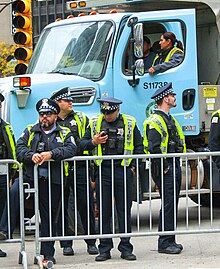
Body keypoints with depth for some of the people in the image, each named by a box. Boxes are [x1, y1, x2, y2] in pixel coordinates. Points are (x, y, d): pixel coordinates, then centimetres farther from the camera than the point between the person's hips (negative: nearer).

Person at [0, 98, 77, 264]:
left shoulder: (64, 133, 11)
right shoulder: (30, 131, 15)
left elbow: (72, 149, -7)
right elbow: (20, 148, 2)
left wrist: (51, 154, -21)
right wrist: (31, 155, -20)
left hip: (52, 180, 0)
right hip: (30, 176, 0)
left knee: (49, 216, 5)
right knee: (14, 191, -31)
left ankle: (48, 254, 14)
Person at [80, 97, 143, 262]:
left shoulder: (129, 123, 5)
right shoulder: (94, 123, 8)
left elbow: (139, 146, 11)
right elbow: (82, 144, 12)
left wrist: (133, 166, 1)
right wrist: (93, 142, -9)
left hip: (123, 171, -1)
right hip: (103, 172, 1)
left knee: (124, 211, 3)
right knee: (103, 211, 2)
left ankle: (126, 248, 9)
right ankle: (105, 249, 8)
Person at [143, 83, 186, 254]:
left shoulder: (170, 119, 19)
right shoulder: (154, 121, -14)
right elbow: (154, 148, -21)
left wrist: (177, 166, 16)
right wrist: (164, 168, -19)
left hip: (175, 166, 10)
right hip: (164, 169, -10)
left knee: (172, 205, 11)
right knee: (167, 205, -9)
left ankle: (170, 241, 17)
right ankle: (164, 243, -5)